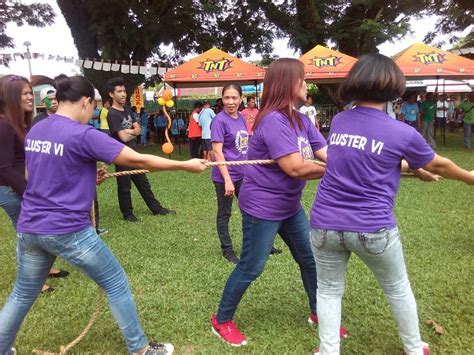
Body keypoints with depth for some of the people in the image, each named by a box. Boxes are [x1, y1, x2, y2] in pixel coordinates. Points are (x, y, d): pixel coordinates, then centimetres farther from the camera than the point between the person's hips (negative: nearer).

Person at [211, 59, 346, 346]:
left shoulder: (302, 121, 4)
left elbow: (328, 154, -2)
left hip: (290, 206, 9)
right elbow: (296, 168, -28)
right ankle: (222, 321, 27)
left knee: (311, 258, 17)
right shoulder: (273, 121, -24)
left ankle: (318, 312, 39)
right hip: (262, 208, -9)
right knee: (251, 267, 4)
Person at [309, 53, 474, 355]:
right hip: (373, 228, -1)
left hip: (326, 224, 2)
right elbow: (438, 165, 9)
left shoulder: (338, 122, 4)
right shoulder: (402, 133, -8)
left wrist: (414, 169, 29)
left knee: (329, 291, 18)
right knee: (398, 289, 23)